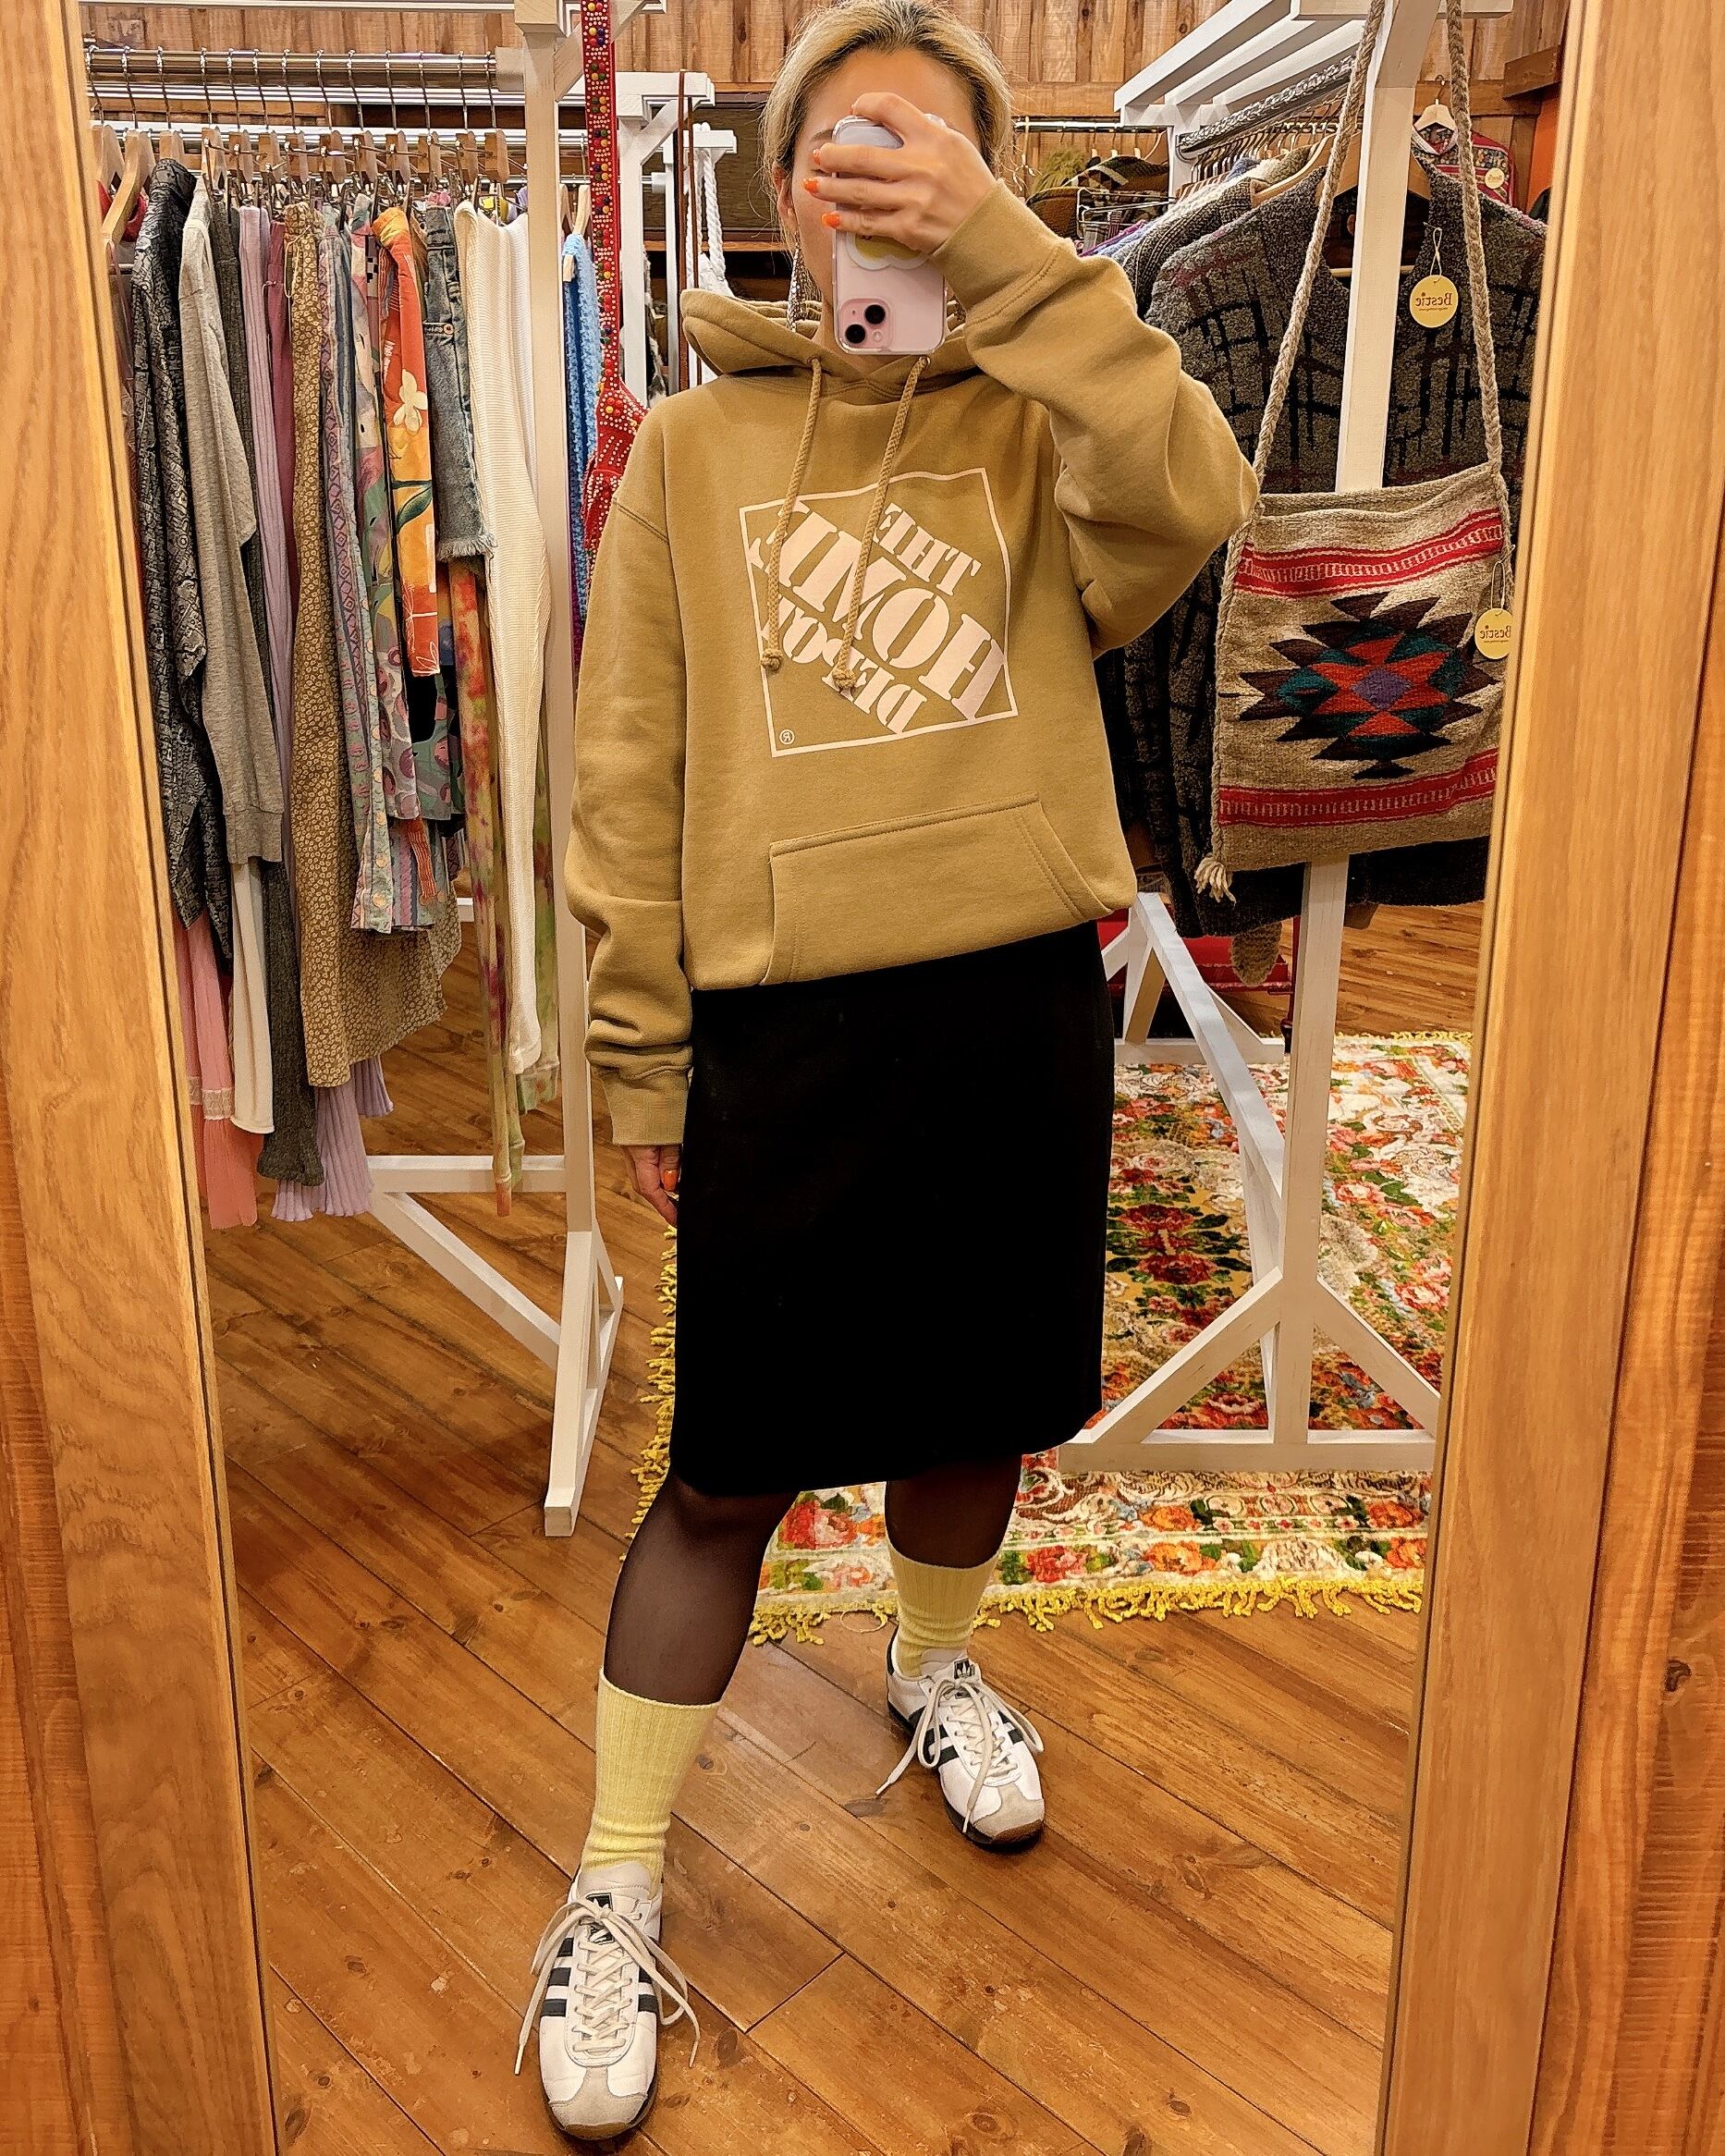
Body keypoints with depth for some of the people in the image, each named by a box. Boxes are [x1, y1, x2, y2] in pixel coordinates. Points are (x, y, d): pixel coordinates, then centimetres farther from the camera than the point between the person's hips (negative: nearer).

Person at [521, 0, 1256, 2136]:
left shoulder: (1033, 423, 6)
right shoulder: (693, 445, 3)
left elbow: (1187, 501, -18)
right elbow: (628, 778, 1)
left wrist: (1001, 255, -18)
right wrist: (645, 1064, -2)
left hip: (1023, 1002, 2)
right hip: (786, 1021, -2)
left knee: (970, 1403, 18)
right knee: (727, 1473, 3)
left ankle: (934, 1667, 48)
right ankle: (616, 1892, 21)